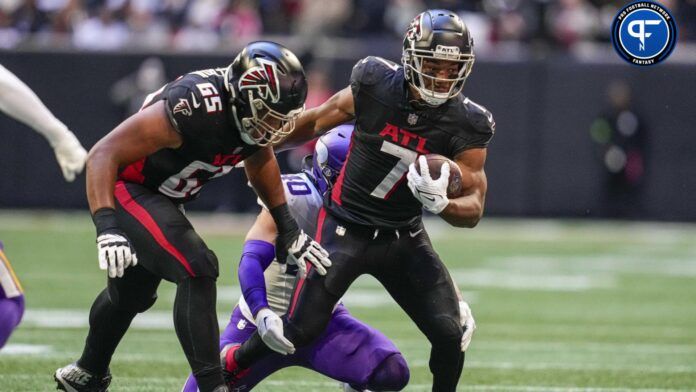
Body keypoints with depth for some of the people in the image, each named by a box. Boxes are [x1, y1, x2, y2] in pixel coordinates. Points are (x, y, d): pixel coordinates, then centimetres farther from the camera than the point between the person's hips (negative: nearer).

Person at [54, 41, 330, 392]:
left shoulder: (253, 111, -13)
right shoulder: (193, 109, -37)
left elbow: (259, 159, 13)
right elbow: (103, 155, -36)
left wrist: (289, 230, 10)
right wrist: (106, 229, -46)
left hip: (160, 198, 9)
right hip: (125, 189, -9)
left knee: (133, 292, 27)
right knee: (197, 269, -25)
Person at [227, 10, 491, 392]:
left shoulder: (467, 124, -13)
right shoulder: (375, 85, -15)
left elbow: (473, 209, -11)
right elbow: (315, 121, 4)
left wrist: (440, 203, -34)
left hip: (404, 238, 2)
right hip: (346, 228, -2)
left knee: (451, 335, -10)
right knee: (300, 330, -7)